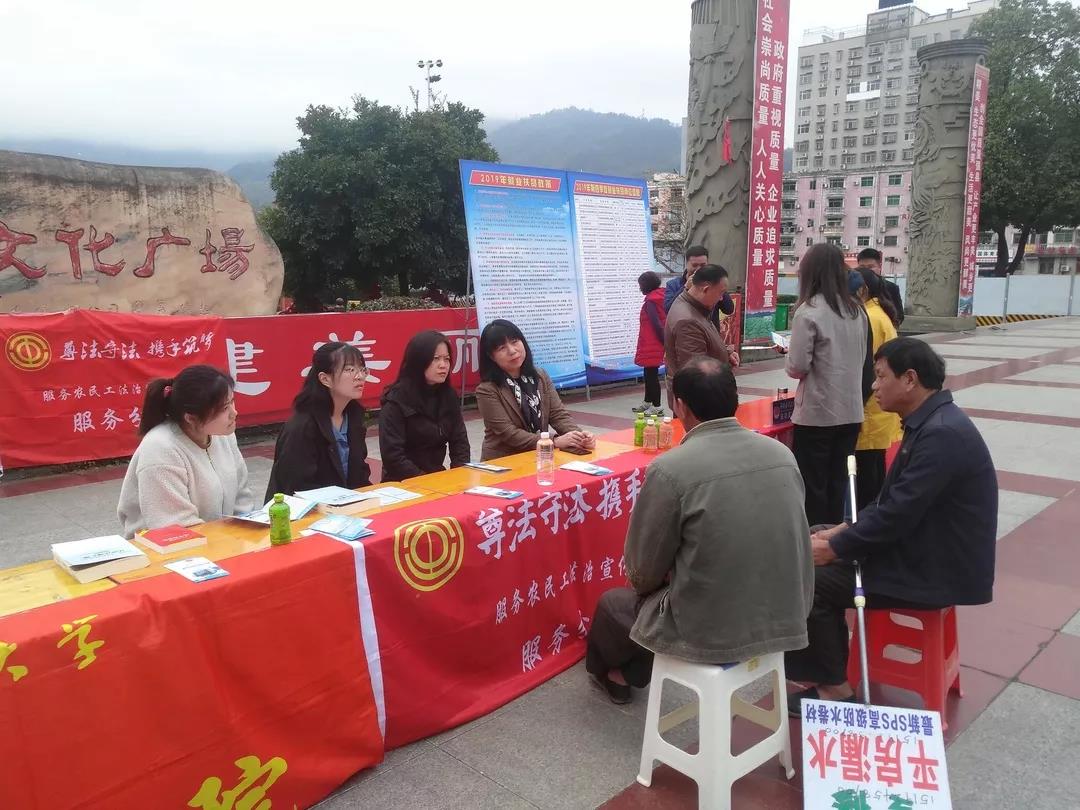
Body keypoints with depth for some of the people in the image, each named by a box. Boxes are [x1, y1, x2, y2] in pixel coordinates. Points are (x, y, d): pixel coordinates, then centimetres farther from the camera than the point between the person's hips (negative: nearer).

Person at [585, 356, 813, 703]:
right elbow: (790, 541, 11)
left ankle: (612, 671, 53)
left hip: (710, 631, -5)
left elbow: (643, 572, -9)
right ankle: (630, 673, 51)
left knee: (612, 603, 24)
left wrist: (645, 583, 17)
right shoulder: (782, 453, -3)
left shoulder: (669, 468, -20)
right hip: (785, 620, 6)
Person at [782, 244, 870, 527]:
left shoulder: (809, 312, -14)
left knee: (812, 486, 5)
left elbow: (797, 368, -14)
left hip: (817, 413, -6)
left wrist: (791, 358, 6)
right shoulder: (857, 310, 5)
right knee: (838, 483, 15)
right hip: (851, 411, 6)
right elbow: (862, 361, 14)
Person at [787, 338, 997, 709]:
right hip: (922, 548, 10)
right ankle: (825, 669, 18)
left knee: (809, 584, -9)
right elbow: (893, 500, 14)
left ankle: (835, 688, 8)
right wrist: (844, 530, 5)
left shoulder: (942, 433, -25)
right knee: (821, 565, 10)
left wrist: (835, 547, -15)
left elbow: (898, 513, -26)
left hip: (935, 568, -10)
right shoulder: (930, 422, 7)